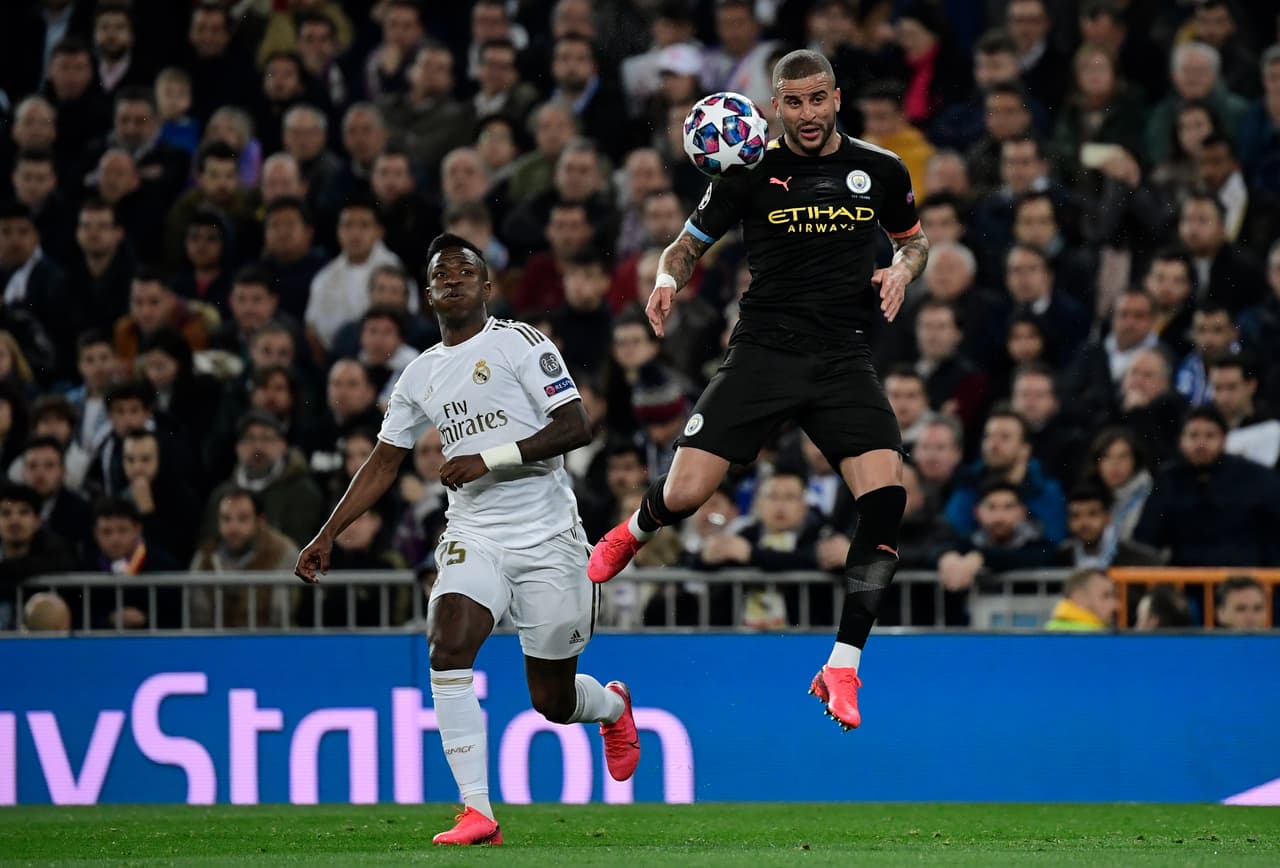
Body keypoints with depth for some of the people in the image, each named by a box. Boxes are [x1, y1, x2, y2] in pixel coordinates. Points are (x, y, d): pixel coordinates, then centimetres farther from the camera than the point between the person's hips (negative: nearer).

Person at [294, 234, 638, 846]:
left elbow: (576, 427, -11)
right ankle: (477, 812, -24)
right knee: (448, 646, -23)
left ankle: (613, 705, 43)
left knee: (553, 701, 3)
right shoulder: (421, 375, 13)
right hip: (474, 537, 4)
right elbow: (383, 463, 20)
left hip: (548, 541, -4)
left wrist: (491, 459, -18)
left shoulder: (519, 343, -4)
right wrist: (328, 536, 14)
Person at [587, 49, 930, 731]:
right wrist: (667, 280, -12)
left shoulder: (880, 171, 6)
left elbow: (914, 239, 23)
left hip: (844, 360, 1)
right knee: (684, 496, -10)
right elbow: (689, 244, 10)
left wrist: (901, 270, 0)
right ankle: (633, 533, 32)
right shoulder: (751, 173, 1)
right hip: (762, 350, -1)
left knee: (885, 493, -20)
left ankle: (841, 669, -11)